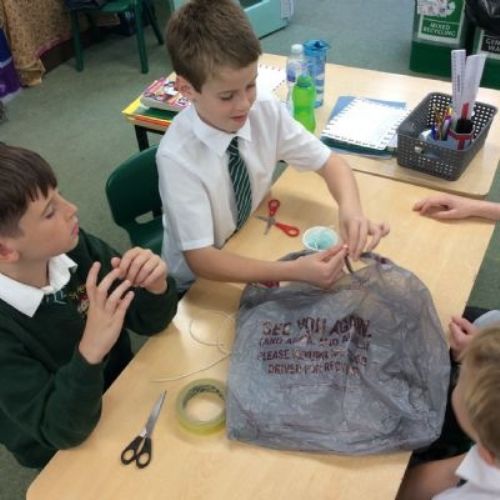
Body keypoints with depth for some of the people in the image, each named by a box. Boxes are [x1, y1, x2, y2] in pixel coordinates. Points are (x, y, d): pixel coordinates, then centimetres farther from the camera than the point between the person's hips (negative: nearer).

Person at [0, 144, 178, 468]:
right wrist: (90, 351, -45)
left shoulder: (74, 246, -18)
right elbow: (61, 431, -28)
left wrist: (156, 286, -32)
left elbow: (148, 321, -9)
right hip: (66, 456, -4)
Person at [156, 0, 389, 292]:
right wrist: (293, 272, -40)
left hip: (256, 251, 6)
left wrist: (350, 208, -30)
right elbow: (201, 259, -29)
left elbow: (331, 163, -8)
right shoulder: (177, 156, -29)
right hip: (201, 282, -6)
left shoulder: (266, 111, -17)